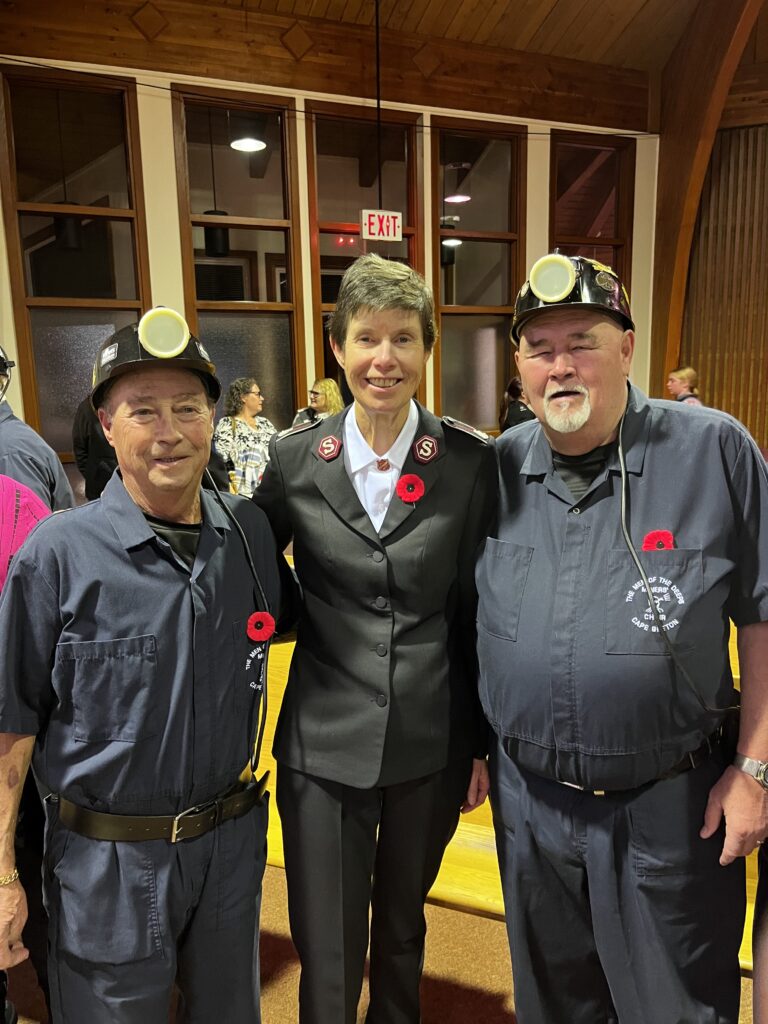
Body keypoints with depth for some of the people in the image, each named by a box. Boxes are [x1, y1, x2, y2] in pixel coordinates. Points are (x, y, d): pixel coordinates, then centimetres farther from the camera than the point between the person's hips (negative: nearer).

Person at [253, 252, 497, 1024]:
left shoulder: (470, 462, -7)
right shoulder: (295, 458, -5)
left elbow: (481, 610, -2)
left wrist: (485, 742, 3)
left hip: (432, 742, 1)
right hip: (324, 741, 0)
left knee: (403, 926, 24)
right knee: (326, 956, 11)